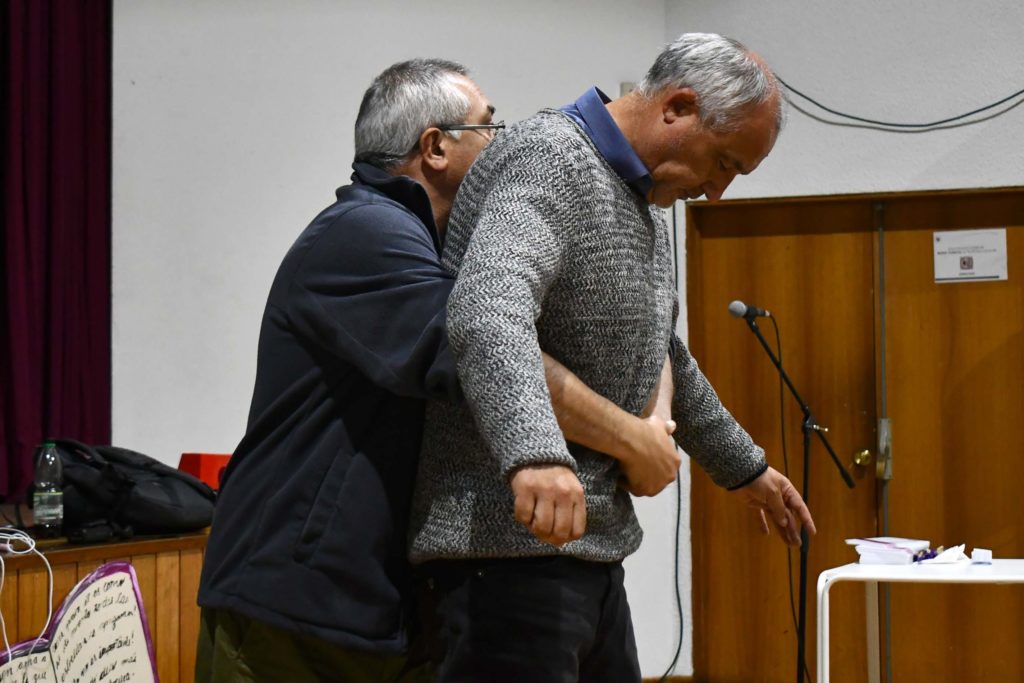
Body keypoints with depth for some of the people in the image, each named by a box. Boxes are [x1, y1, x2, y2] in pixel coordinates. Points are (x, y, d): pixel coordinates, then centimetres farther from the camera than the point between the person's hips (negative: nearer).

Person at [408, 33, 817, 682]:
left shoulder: (644, 207, 19)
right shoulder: (551, 156, -12)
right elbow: (490, 309, -32)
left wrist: (744, 466, 42)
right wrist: (535, 454, -47)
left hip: (593, 548, 10)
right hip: (512, 538, -10)